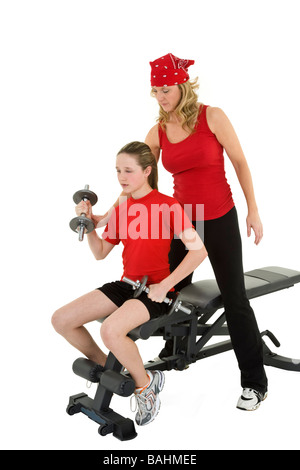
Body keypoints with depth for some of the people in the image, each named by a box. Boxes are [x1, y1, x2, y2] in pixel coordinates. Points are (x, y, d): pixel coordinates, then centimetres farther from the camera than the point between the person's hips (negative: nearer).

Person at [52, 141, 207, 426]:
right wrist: (88, 224, -2)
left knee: (111, 330, -34)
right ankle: (105, 367, 17)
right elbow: (100, 253, 15)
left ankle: (145, 384, -5)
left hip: (156, 290, -7)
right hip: (126, 284, 7)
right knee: (61, 320, -5)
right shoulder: (120, 208, 9)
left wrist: (164, 285, -19)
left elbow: (199, 250, -15)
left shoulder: (168, 205, -11)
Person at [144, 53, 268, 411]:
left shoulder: (212, 117, -10)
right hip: (181, 219, 4)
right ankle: (173, 352, 40)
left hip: (219, 220, -4)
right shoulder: (157, 132, 0)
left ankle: (254, 381, 11)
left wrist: (253, 211, -6)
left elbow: (239, 162, -5)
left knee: (234, 298, -1)